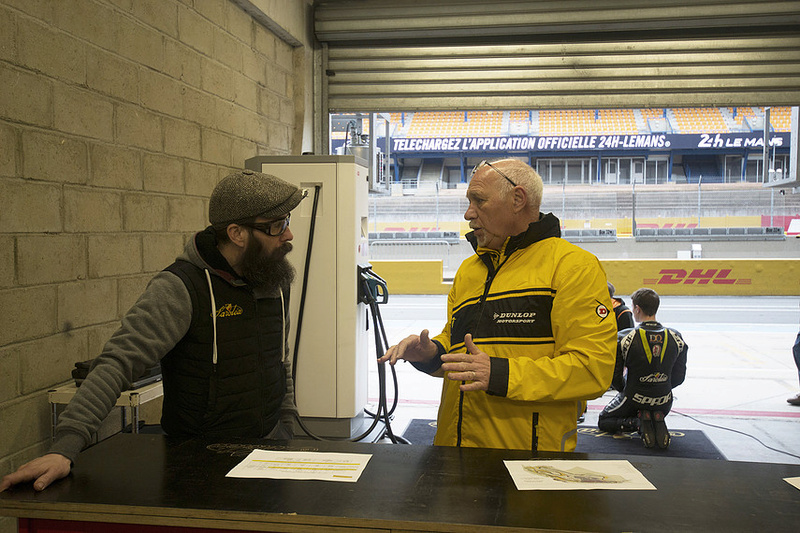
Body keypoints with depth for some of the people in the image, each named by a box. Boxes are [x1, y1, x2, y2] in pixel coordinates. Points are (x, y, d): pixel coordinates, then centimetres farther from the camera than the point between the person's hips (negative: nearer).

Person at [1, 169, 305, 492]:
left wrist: (286, 431, 13)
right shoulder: (181, 288, -17)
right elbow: (118, 363, -23)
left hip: (269, 445, 5)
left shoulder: (276, 282, 4)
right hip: (198, 457, -5)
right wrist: (64, 449, -31)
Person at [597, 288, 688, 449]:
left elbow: (614, 376, -11)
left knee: (603, 421, 22)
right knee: (656, 414, 38)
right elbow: (679, 377, 3)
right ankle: (657, 423, 0)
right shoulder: (675, 338, -7)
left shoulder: (624, 338, -18)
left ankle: (638, 423, -7)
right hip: (664, 403, 3)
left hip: (634, 400, -3)